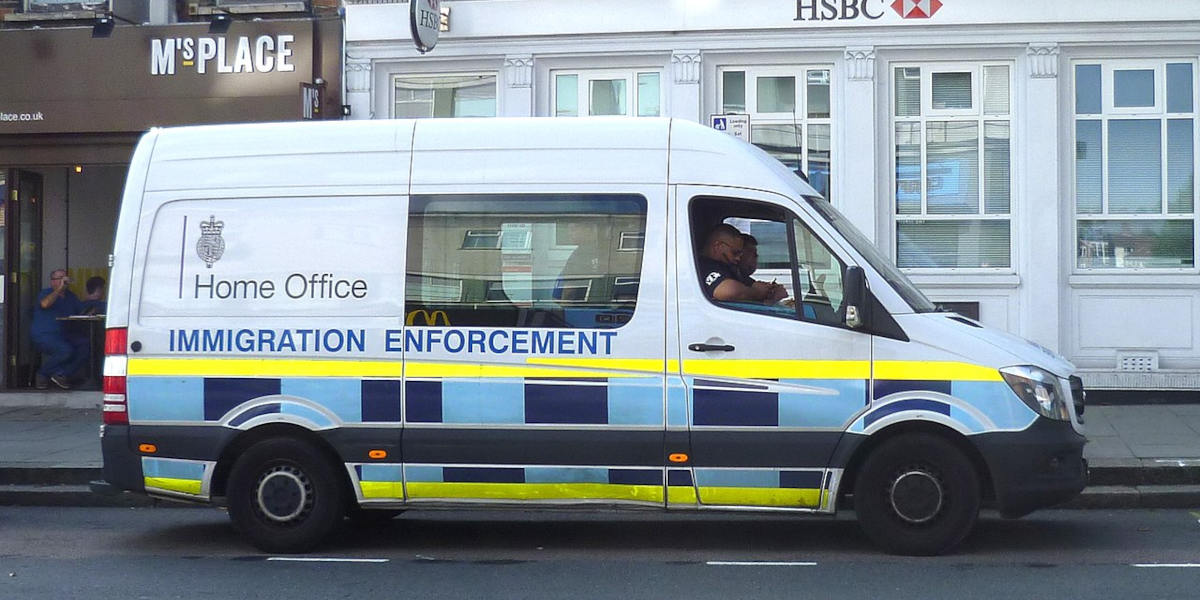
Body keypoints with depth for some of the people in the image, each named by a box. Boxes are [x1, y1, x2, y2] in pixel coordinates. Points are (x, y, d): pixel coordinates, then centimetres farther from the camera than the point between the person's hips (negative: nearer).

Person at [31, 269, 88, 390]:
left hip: (63, 335, 7)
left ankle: (61, 374, -11)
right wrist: (59, 289, -23)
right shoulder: (45, 293, -1)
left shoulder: (70, 296, 18)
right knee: (66, 350, -33)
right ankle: (42, 374, -8)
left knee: (86, 345, -19)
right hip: (43, 335, -7)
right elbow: (45, 304, -25)